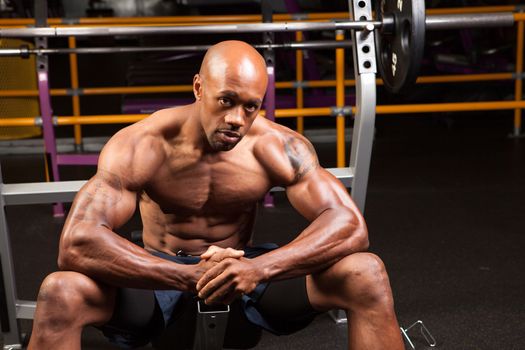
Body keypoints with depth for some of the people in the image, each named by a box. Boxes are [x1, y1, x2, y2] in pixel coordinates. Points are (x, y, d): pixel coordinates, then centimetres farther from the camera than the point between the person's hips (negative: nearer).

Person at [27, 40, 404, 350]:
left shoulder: (278, 146, -18)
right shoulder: (141, 146, -23)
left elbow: (350, 225, -24)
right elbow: (77, 242, -32)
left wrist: (259, 268, -42)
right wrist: (189, 276, -44)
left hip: (243, 267, 2)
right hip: (161, 272, -1)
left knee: (368, 275, -20)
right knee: (59, 293, -31)